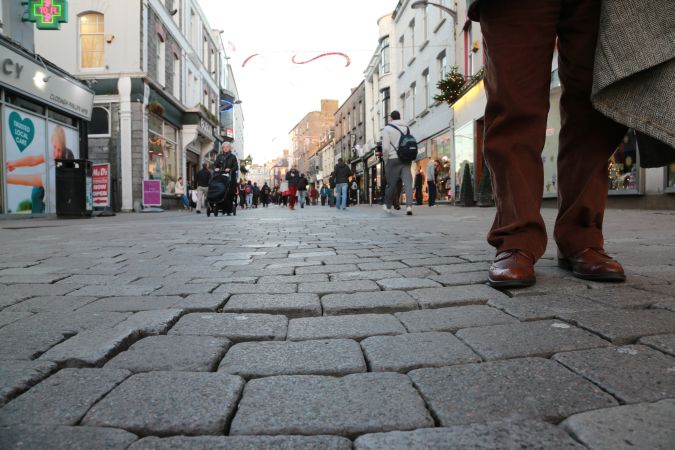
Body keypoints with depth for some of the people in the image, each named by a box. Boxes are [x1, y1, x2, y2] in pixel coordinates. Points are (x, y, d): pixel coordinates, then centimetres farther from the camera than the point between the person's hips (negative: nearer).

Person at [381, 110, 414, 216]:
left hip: (393, 159, -3)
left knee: (391, 183, 8)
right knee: (408, 183, -3)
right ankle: (409, 205, -18)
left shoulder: (387, 128, 1)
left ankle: (388, 206, 24)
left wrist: (385, 160, 4)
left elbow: (385, 147, -7)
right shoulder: (406, 127, 15)